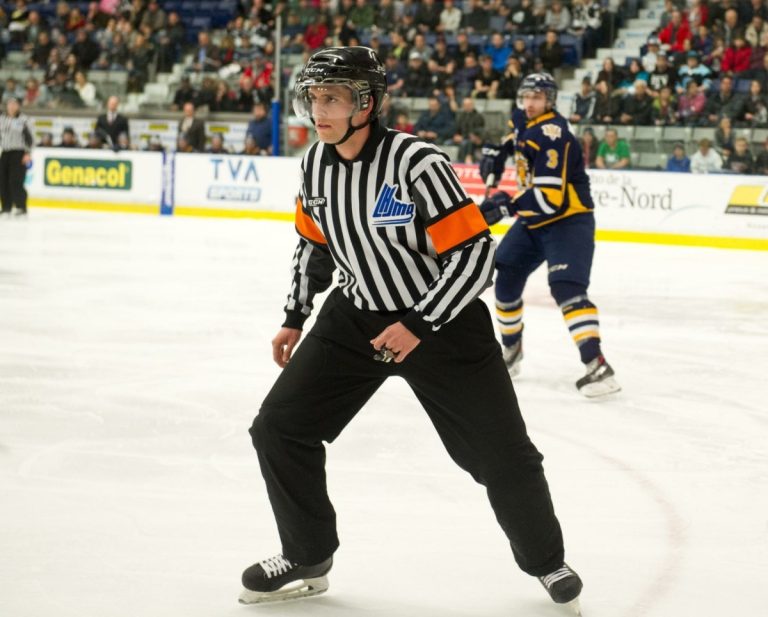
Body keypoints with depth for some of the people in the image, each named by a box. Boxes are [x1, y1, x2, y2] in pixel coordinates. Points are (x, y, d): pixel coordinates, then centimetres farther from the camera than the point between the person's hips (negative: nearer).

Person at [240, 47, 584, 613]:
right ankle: (307, 557, 15)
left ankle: (546, 559, 26)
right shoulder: (317, 163, -5)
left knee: (502, 455, 0)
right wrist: (295, 317, 14)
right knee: (279, 428, -2)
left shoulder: (418, 163, -25)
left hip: (441, 319, -5)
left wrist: (418, 325, -25)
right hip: (355, 315, 6)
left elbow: (475, 253, -24)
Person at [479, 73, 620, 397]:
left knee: (566, 286, -25)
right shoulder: (523, 119, 2)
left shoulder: (551, 137, -26)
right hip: (533, 220, 10)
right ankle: (511, 351, 30)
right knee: (506, 275, 11)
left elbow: (550, 198, -32)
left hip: (568, 220, -9)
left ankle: (597, 365, -34)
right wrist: (500, 153, 16)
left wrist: (507, 206, -32)